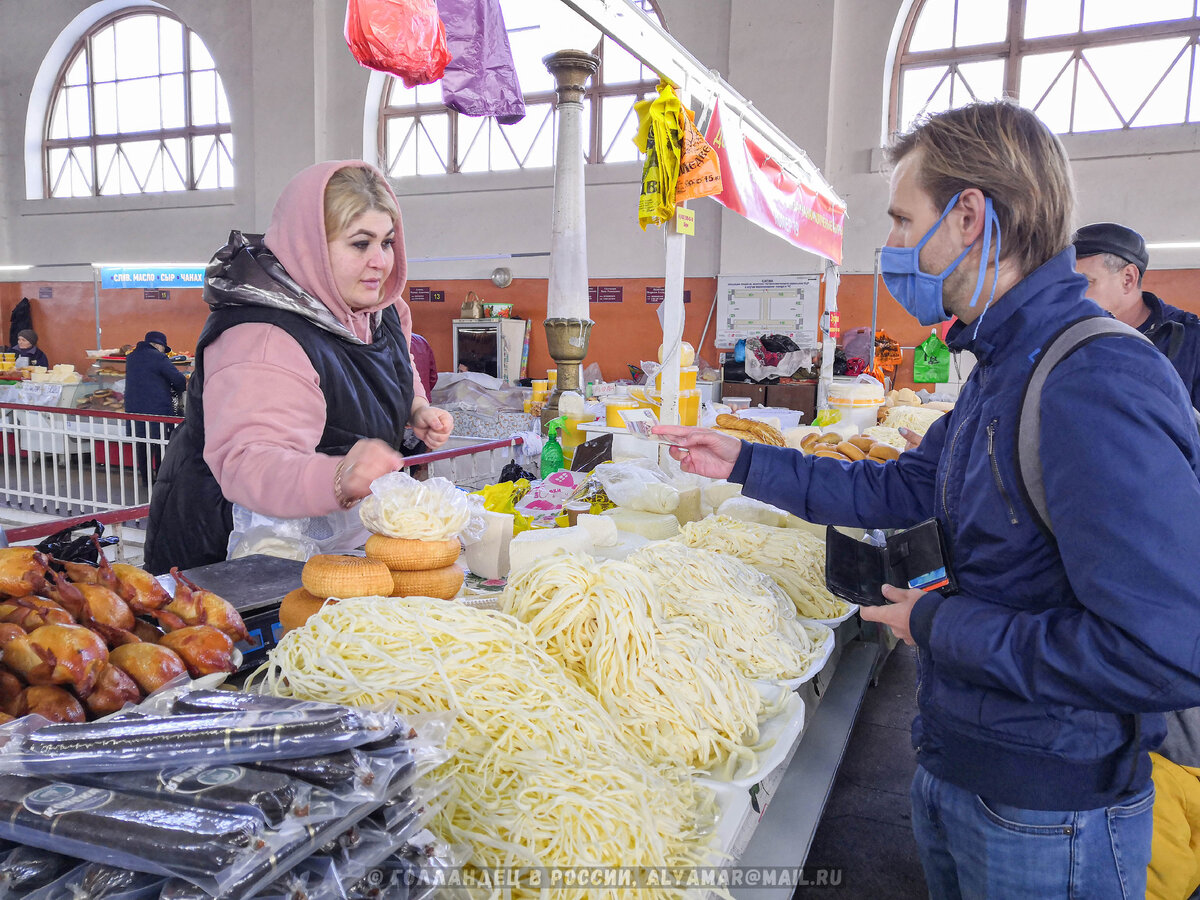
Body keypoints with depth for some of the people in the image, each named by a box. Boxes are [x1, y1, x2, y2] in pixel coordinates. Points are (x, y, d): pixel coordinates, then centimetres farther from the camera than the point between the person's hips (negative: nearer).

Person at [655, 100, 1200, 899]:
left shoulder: (1097, 388, -28)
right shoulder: (1006, 369, 5)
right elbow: (901, 490, 13)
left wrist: (940, 624, -21)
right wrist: (743, 463, 9)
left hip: (1046, 819, -8)